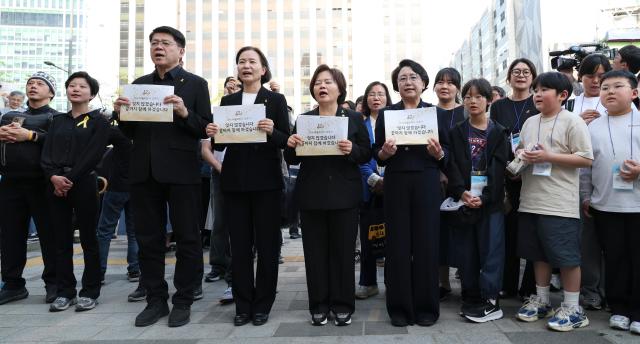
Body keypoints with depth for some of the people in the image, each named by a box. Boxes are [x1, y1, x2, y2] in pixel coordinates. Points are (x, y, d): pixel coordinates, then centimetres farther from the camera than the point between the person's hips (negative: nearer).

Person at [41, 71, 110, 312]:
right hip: (56, 185, 5)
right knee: (61, 240, 7)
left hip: (84, 184, -5)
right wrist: (54, 177, -11)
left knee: (88, 240, 1)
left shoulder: (98, 120, 2)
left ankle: (90, 292, 10)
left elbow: (94, 154, -9)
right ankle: (64, 292, 17)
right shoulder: (57, 121, 17)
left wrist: (71, 179, -16)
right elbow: (46, 153, 7)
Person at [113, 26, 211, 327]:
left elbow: (205, 129, -4)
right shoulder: (139, 84, 14)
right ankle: (156, 300, 23)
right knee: (148, 239, 10)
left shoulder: (196, 84, 2)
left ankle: (183, 301, 17)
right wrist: (121, 114, -6)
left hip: (181, 171, -4)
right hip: (144, 171, 5)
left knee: (187, 238, 3)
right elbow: (129, 132, 13)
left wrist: (184, 113, -21)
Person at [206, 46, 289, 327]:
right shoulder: (228, 101, 11)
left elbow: (286, 140, -5)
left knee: (267, 244, 5)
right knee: (239, 245, 8)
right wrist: (213, 135, -12)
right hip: (235, 181, 3)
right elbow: (220, 145, 9)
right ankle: (243, 305, 19)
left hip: (266, 181, -3)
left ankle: (262, 304, 18)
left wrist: (272, 132, -24)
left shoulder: (276, 100, 1)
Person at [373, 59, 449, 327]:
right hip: (396, 183, 0)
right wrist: (385, 152, -16)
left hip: (426, 183, 0)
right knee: (398, 244, 1)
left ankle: (426, 306, 15)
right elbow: (376, 155, 6)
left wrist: (438, 153, -13)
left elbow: (448, 154, 8)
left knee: (426, 242, 1)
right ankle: (399, 307, 13)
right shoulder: (386, 113, 8)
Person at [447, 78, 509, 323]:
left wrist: (484, 197, -15)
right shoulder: (456, 132, 9)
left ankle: (490, 300, 6)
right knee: (467, 250, 5)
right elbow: (452, 165, -1)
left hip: (491, 200, -1)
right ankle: (470, 300, 14)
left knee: (491, 248, -1)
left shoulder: (499, 132, 5)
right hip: (462, 199, 2)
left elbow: (498, 167, -4)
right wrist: (461, 192, -16)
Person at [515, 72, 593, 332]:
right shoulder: (529, 122, 13)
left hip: (560, 203, -6)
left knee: (566, 256, 1)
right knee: (539, 253, 15)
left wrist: (548, 157, -18)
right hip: (531, 200, 7)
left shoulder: (572, 122, -7)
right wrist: (521, 155, 0)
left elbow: (586, 159, -12)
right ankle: (541, 300, 29)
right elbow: (520, 149, 23)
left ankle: (572, 308, 15)